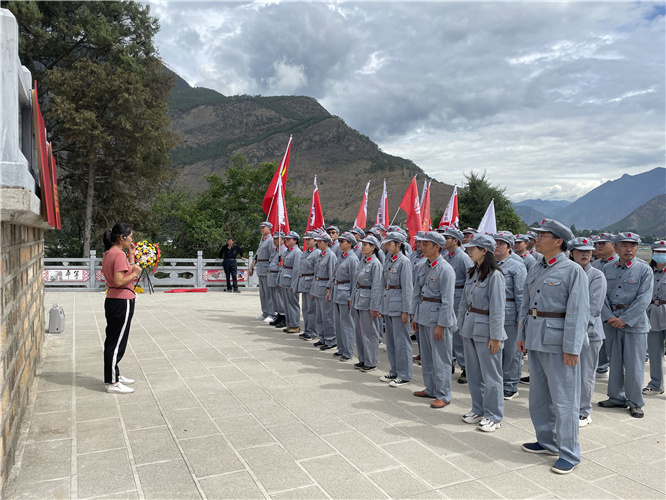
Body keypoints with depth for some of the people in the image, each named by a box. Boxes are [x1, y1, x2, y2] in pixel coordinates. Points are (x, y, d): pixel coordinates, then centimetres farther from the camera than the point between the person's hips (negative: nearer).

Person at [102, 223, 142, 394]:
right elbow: (119, 281, -26)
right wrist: (135, 273, -13)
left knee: (113, 340, 19)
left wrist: (131, 254, 14)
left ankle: (114, 375, 32)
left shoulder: (108, 253, 12)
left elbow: (126, 272, 18)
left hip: (112, 301, 10)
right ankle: (113, 383, 6)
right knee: (117, 343, -2)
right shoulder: (119, 255, -18)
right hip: (122, 302, -10)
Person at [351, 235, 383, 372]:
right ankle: (363, 359, 26)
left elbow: (376, 286, -16)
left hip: (368, 299, -9)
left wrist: (374, 307, -17)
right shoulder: (362, 261, 11)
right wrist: (353, 298, 16)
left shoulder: (375, 263, -14)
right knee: (359, 330, 14)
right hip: (358, 298, 9)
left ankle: (371, 362, 11)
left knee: (369, 332, 0)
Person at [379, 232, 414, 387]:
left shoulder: (404, 261, -12)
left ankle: (404, 375, 8)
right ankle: (394, 371, 26)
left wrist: (405, 310, -17)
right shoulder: (388, 261, 12)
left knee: (401, 340, -2)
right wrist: (382, 307, 16)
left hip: (399, 304, -9)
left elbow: (407, 287, -15)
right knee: (390, 339, 14)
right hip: (388, 302, 9)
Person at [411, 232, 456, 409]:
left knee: (440, 358, 1)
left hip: (438, 317, -8)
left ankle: (443, 395, 12)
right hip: (423, 315, 8)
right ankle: (430, 389, 31)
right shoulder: (423, 267, 9)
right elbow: (416, 292, 16)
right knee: (426, 355, 16)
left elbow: (447, 301, -17)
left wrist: (440, 325, -18)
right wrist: (414, 315, 14)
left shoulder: (446, 269, -15)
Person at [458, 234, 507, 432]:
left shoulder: (495, 275, -15)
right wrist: (462, 326, 15)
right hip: (470, 328, 8)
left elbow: (497, 309, -16)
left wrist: (495, 337, -16)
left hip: (486, 330, -8)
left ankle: (493, 417, 17)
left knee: (491, 375, 4)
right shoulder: (472, 272, 9)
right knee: (473, 372, 16)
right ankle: (478, 410, 30)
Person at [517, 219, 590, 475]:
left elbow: (578, 312, -15)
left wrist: (571, 348, -18)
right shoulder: (535, 270, 11)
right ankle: (547, 441, 34)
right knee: (539, 395, 17)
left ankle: (569, 454, 15)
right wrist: (522, 335, 13)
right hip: (536, 338, 8)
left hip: (558, 341, -8)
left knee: (563, 398, 1)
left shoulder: (573, 270, -11)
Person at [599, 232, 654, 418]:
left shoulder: (644, 269, -4)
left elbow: (644, 299, -11)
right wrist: (609, 317, -9)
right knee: (614, 362, 12)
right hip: (611, 322, 4)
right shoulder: (608, 268, 6)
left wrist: (624, 320, -15)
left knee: (634, 365, 0)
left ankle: (635, 403, 16)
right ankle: (616, 398, 26)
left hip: (634, 323, -3)